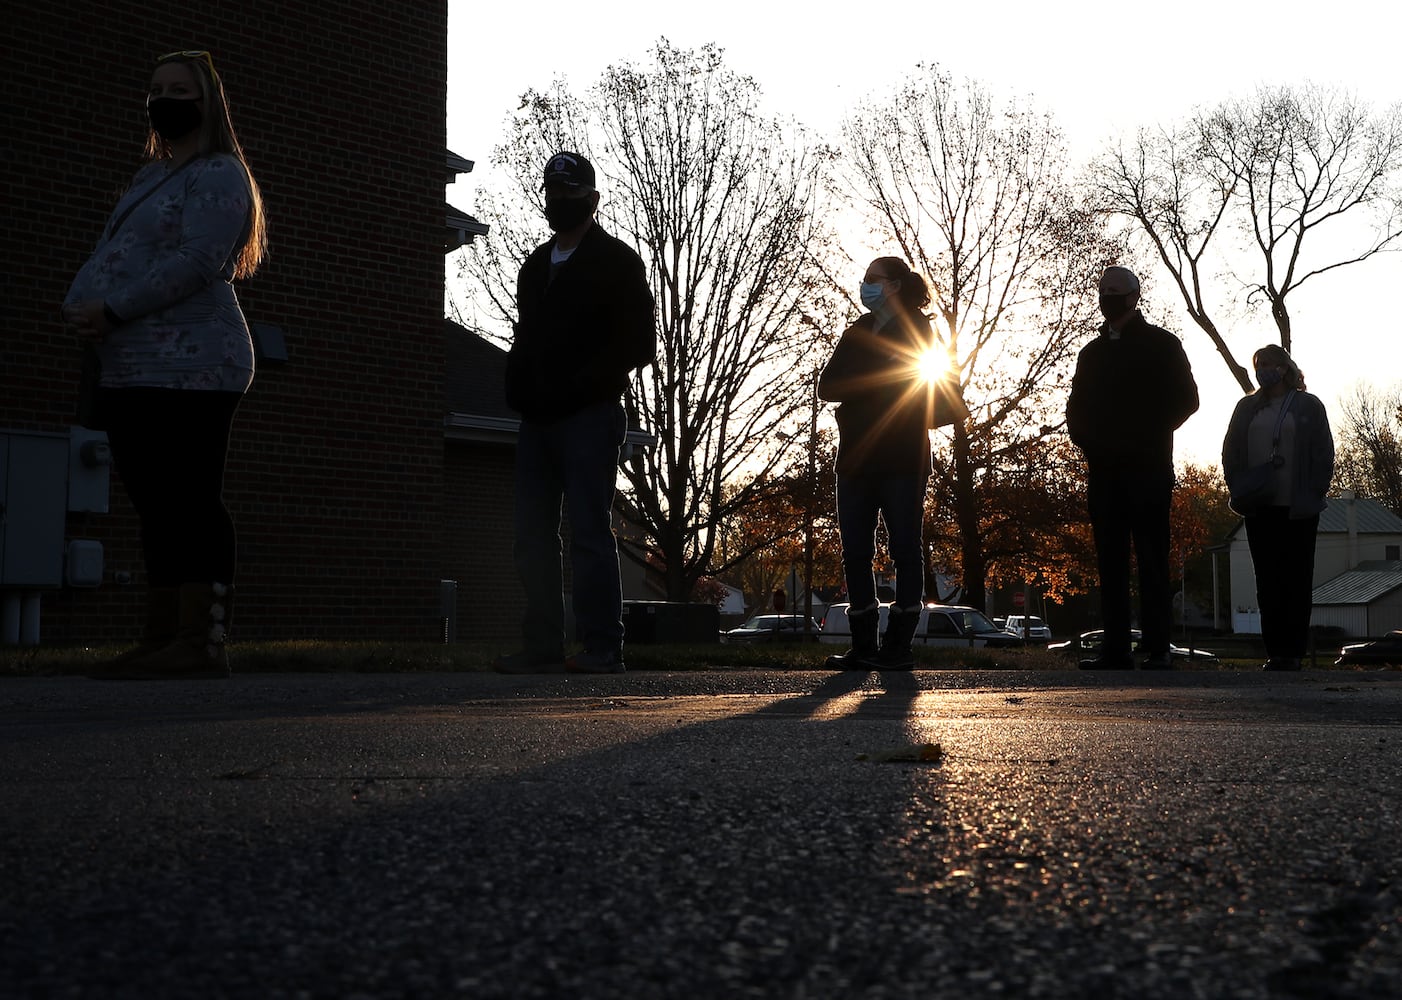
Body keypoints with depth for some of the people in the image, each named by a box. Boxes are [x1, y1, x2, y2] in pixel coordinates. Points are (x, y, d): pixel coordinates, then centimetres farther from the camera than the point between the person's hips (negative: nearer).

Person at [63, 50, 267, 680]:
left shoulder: (219, 176, -2)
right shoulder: (150, 178, 26)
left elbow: (196, 262, -16)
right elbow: (108, 255, 22)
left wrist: (110, 310, -17)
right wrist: (78, 306, 1)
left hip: (189, 369, -9)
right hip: (132, 370, 9)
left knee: (191, 504, -11)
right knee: (158, 508, 8)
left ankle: (200, 642, -12)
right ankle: (162, 638, 12)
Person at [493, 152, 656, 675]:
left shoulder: (615, 261, 0)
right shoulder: (536, 264, 22)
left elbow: (639, 343, -7)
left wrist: (576, 387, -13)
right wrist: (518, 384, 7)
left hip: (589, 417, -7)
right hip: (538, 418, 7)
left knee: (590, 533, -9)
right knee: (533, 536, 5)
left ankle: (602, 647, -6)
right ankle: (543, 646, 9)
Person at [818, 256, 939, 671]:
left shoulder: (916, 331, 2)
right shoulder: (858, 331, 18)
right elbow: (827, 386, 6)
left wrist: (851, 386, -5)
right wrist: (870, 386, -10)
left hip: (901, 460, -6)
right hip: (856, 458, 6)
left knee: (905, 548, -4)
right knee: (855, 551, 3)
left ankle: (898, 645, -3)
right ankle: (864, 647, 7)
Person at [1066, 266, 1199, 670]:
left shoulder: (1161, 344, 7)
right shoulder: (1091, 352, 21)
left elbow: (1185, 398, 1)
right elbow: (1077, 407, 22)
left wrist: (1147, 436, -8)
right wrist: (1083, 437, 2)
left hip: (1147, 468, -5)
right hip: (1103, 469, 5)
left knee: (1152, 558, -6)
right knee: (1110, 560, 2)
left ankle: (1157, 647, -6)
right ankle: (1115, 647, 3)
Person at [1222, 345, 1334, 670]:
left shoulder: (1309, 406, 5)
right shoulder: (1247, 408, 14)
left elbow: (1324, 454, 1)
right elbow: (1231, 452, 12)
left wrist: (1313, 497, -8)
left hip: (1298, 510, -3)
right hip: (1260, 509, 3)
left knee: (1296, 581, -2)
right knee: (1267, 581, 2)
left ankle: (1293, 652, 0)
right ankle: (1275, 652, 5)